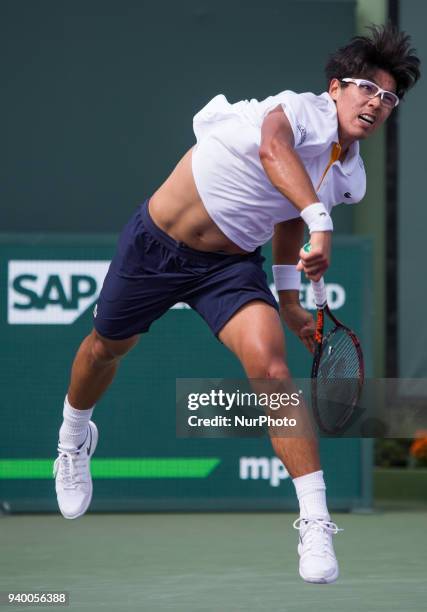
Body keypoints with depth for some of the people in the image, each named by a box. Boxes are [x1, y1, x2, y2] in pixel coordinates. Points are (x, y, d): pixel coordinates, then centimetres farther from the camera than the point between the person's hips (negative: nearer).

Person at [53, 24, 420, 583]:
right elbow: (273, 148, -44)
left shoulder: (350, 179, 1)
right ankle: (74, 437, 55)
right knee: (107, 345, 18)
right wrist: (320, 221, -56)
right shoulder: (305, 109, -21)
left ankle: (316, 526, -24)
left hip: (230, 264, 4)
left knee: (269, 360, -23)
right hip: (156, 243, -4)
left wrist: (289, 303, 21)